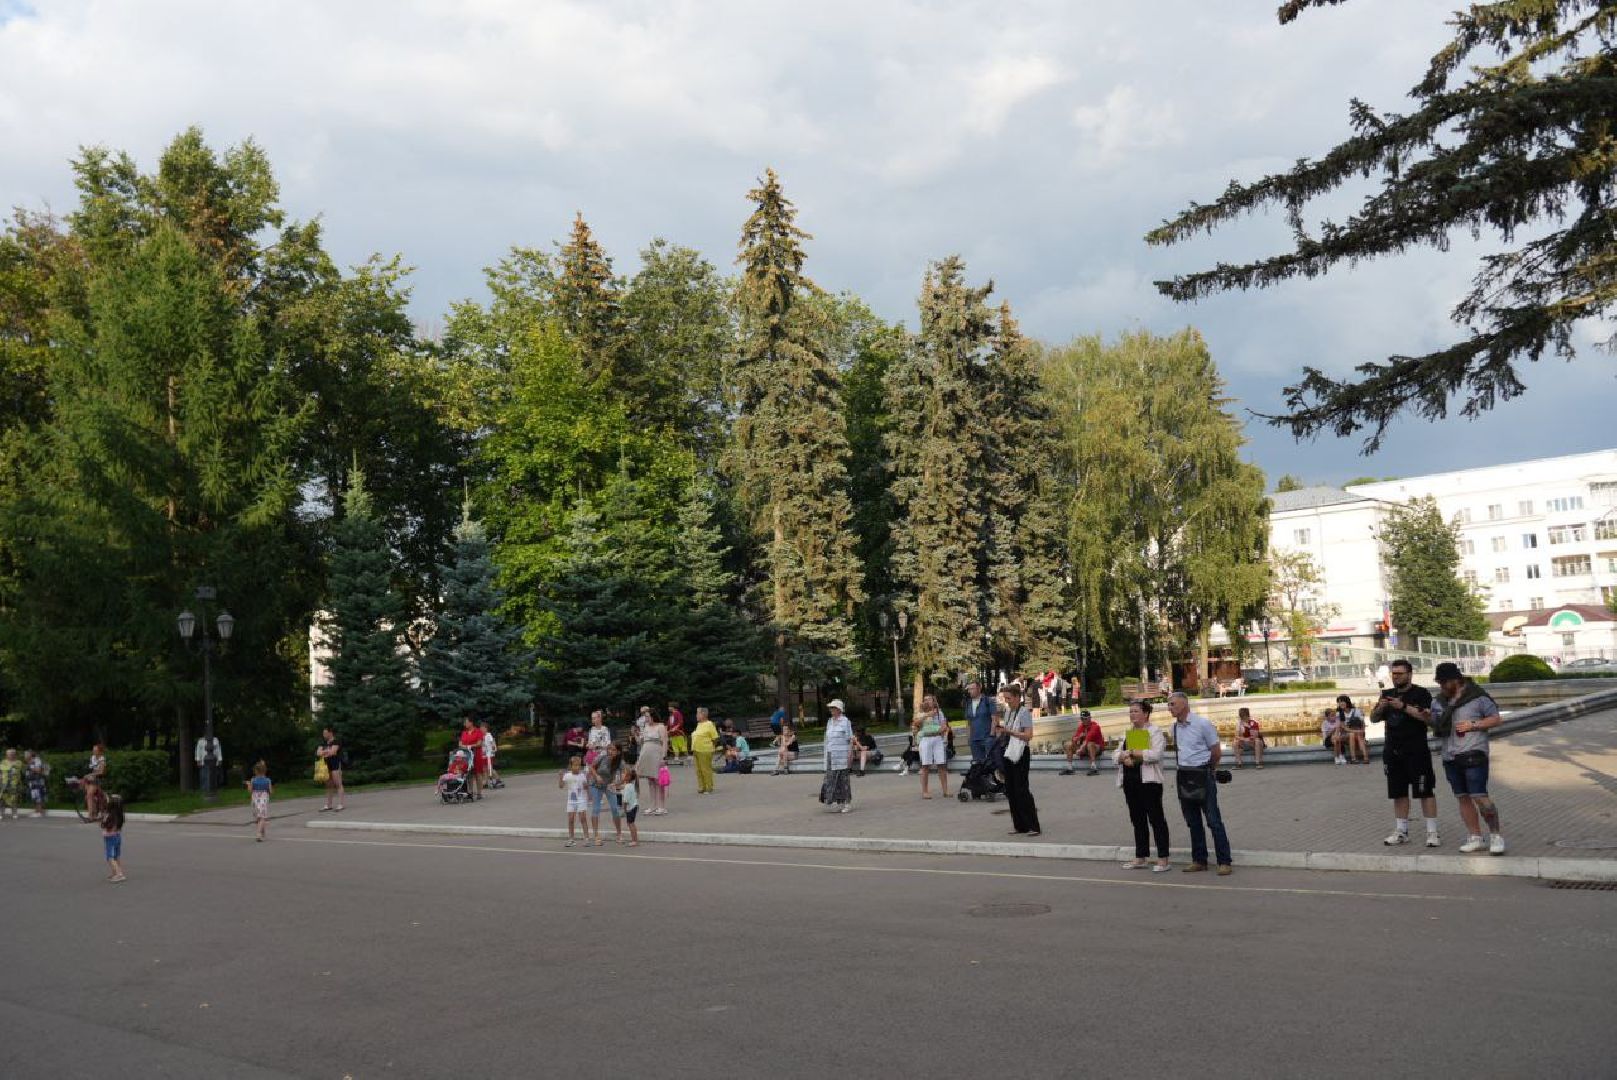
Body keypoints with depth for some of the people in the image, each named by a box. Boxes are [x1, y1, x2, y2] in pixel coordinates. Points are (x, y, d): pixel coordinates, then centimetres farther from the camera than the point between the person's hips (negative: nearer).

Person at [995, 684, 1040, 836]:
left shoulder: (1024, 712, -10)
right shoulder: (1007, 711, 13)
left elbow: (1028, 735, -18)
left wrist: (1009, 731, -21)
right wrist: (997, 722, 3)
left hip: (1020, 754, -8)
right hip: (1008, 753, 8)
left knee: (1021, 789, -10)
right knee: (1010, 790, 8)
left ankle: (1032, 826, -5)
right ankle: (1020, 825, 15)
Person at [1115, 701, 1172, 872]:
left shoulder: (1155, 732, -4)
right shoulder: (1127, 733, 17)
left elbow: (1156, 754, -18)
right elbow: (1116, 755, 12)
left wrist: (1132, 752, -14)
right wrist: (1123, 758, -11)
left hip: (1148, 780, -7)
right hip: (1130, 781, 7)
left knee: (1156, 819, -3)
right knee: (1137, 820, 11)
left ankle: (1163, 859, 0)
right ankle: (1140, 858, 17)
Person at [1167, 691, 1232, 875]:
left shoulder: (1202, 723, -12)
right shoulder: (1175, 727, 7)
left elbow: (1216, 751, -4)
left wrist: (1207, 770, 8)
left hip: (1202, 775, -6)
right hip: (1184, 776, 7)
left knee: (1214, 821, -4)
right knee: (1192, 822, 12)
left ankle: (1225, 862, 1)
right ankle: (1199, 860, 20)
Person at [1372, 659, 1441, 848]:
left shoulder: (1421, 693, -4)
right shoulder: (1387, 694, 14)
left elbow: (1428, 717, -18)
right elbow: (1374, 718, 15)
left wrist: (1404, 706, -24)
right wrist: (1380, 707, -6)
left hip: (1416, 752, -6)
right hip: (1392, 752, 6)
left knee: (1425, 792, -4)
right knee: (1398, 793, 10)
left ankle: (1432, 832, 1)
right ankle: (1401, 832, 17)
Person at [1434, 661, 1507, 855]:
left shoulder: (1477, 697, -5)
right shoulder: (1441, 700, 13)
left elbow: (1496, 718, -3)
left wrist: (1473, 725, -13)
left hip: (1473, 754, -6)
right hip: (1450, 757, 7)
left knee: (1479, 797, -11)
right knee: (1462, 798, 7)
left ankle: (1496, 835, 4)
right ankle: (1475, 838, 14)